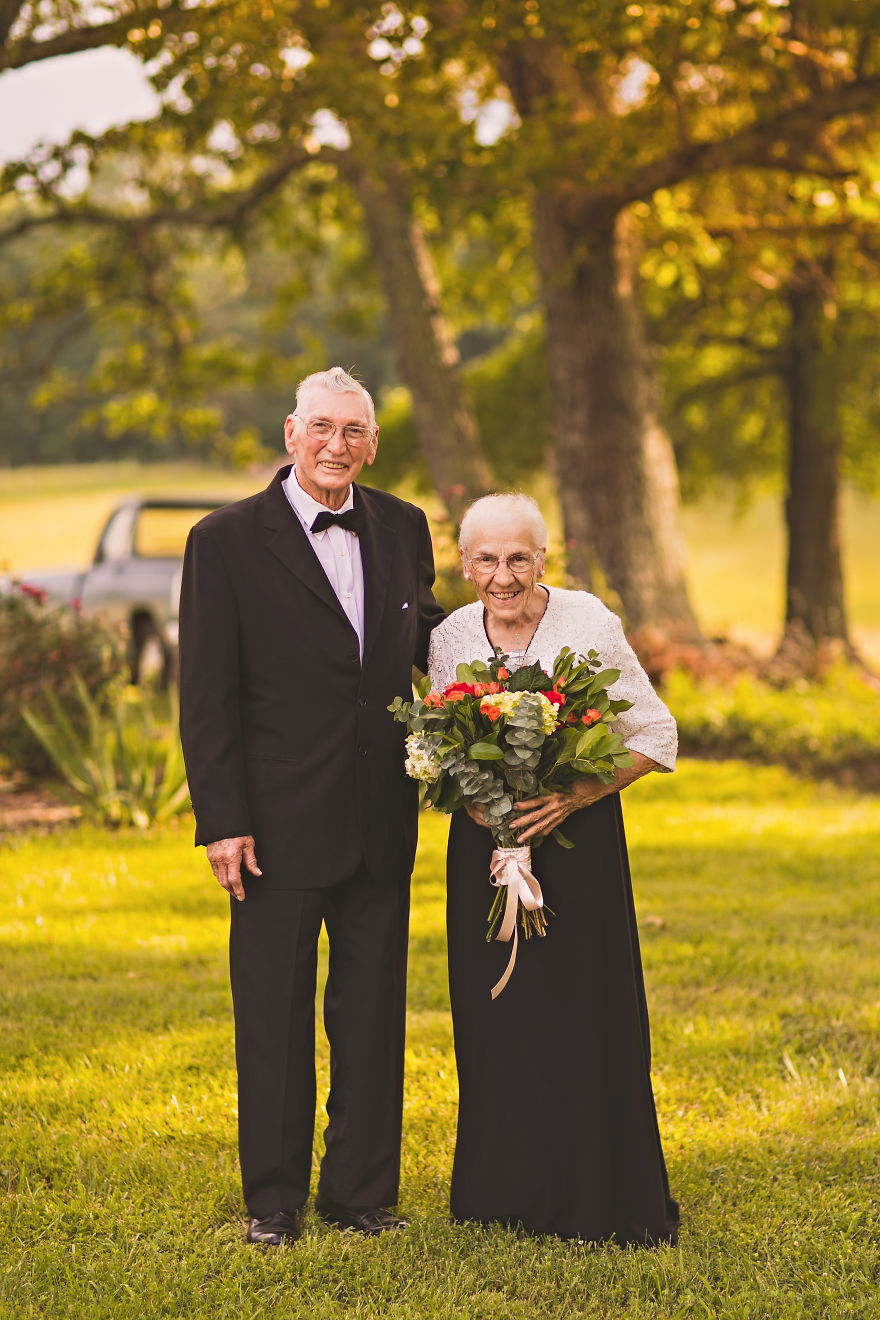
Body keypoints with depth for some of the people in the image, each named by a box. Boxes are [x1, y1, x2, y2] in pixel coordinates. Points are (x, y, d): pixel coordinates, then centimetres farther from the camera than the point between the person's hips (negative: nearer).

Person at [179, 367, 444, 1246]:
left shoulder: (403, 529, 7)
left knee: (372, 1010, 11)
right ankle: (274, 1199, 18)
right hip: (280, 823, -4)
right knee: (274, 1013, 6)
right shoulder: (227, 541, -6)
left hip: (381, 820, 4)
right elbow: (206, 696, -7)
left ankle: (360, 1191, 23)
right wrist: (222, 821, -11)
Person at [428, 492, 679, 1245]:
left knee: (583, 1017, -4)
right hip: (485, 844, 4)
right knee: (493, 1019, 4)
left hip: (577, 841, -3)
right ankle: (508, 1192, 19)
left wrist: (576, 796, -18)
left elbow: (655, 737, -5)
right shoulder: (450, 639, 2)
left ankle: (600, 1202, 8)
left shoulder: (589, 625, -10)